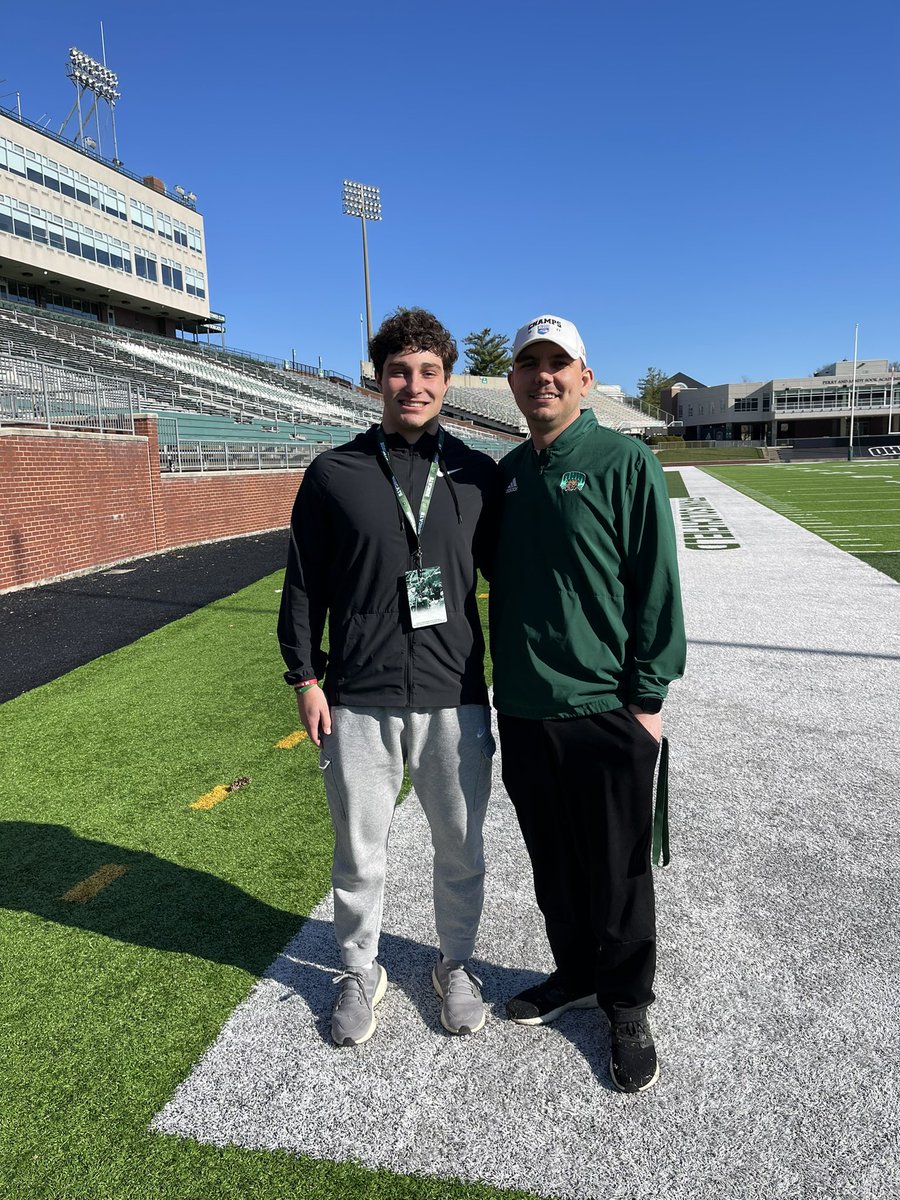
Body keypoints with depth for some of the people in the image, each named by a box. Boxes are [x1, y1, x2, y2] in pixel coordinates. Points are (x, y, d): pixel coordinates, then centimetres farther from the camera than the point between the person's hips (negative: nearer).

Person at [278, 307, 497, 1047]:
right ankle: (360, 972, 38)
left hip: (454, 698, 1)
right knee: (360, 853, 13)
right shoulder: (334, 474, 1)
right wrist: (306, 679, 0)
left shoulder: (477, 474, 4)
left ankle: (456, 965, 39)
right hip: (359, 701, 0)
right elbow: (303, 585, 4)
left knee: (460, 848, 14)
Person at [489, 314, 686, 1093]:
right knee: (554, 865, 20)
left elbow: (657, 588, -9)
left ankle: (627, 1005, 32)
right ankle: (575, 976, 41)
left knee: (618, 873, 10)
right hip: (523, 712, 5)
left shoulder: (626, 463, -7)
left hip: (606, 713, -5)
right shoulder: (506, 473, 10)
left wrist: (648, 696, -11)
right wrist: (506, 677, 13)